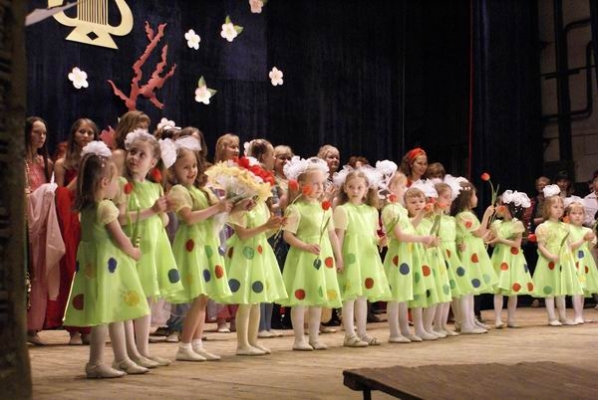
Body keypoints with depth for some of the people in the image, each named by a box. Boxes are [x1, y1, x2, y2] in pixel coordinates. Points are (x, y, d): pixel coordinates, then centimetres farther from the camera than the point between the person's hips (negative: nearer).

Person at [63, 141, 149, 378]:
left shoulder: (86, 207, 7)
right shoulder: (106, 207, -17)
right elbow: (121, 239, -13)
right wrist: (134, 253, 2)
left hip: (93, 264, 9)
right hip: (107, 264, -9)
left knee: (114, 314, 16)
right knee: (104, 316, -3)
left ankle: (122, 360, 24)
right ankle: (95, 364, 1)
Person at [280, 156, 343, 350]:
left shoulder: (325, 207, 9)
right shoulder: (296, 208, -10)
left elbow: (332, 234, 14)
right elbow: (287, 235, -15)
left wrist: (338, 257, 14)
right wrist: (306, 246, -25)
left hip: (323, 258, 7)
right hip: (303, 259, -6)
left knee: (318, 298, 11)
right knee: (301, 298, -2)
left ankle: (314, 337, 19)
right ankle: (299, 339, 5)